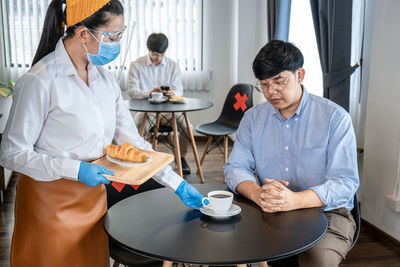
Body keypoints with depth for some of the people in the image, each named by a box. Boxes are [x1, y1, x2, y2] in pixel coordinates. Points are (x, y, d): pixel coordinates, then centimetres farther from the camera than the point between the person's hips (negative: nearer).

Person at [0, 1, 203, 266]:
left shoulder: (105, 78, 4)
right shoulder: (40, 82, -17)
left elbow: (131, 140, 5)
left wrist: (177, 183, 2)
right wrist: (75, 170, -24)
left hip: (93, 197, 6)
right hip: (51, 202, -6)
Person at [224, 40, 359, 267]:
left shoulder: (335, 118, -5)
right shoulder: (254, 117, 7)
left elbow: (345, 182, -13)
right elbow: (235, 167, 1)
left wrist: (295, 200, -31)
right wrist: (257, 194, -23)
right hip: (268, 214, 3)